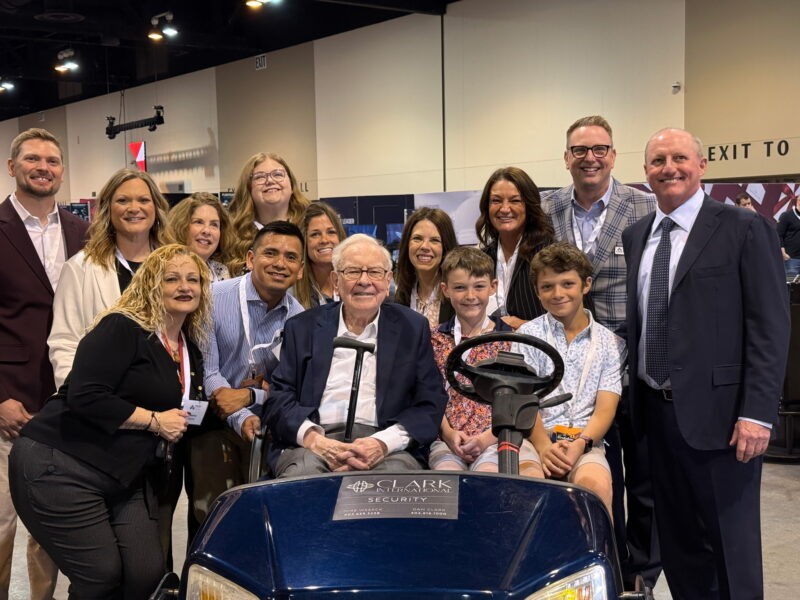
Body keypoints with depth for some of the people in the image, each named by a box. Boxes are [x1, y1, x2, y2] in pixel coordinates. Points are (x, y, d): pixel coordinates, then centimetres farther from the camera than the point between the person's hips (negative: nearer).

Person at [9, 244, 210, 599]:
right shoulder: (122, 329, -12)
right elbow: (85, 397, -22)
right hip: (61, 466, -7)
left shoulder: (190, 350, 12)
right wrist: (154, 420, -17)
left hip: (127, 477, 7)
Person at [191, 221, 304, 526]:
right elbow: (206, 373, -12)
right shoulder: (213, 298, -9)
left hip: (270, 430, 3)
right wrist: (242, 418, -25)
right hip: (214, 424, -3)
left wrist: (251, 396, -18)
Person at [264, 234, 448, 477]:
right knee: (301, 472, -33)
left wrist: (383, 443, -13)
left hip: (388, 445, 0)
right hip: (313, 444, 1)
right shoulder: (301, 327, 14)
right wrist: (314, 439, -14)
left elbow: (430, 404, 6)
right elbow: (279, 399, 7)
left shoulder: (412, 327, 12)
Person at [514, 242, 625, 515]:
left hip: (586, 443, 1)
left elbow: (604, 410, 5)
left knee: (596, 483, -33)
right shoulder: (528, 334, 11)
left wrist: (579, 445, -15)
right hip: (537, 439, 0)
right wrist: (544, 447, -16)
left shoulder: (611, 343, 13)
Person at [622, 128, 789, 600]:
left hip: (716, 413, -5)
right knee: (678, 542, 15)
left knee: (730, 544, 5)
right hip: (656, 411, 6)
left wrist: (758, 412, -16)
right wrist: (633, 396, 8)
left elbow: (770, 327, -11)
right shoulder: (635, 236, 11)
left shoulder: (745, 229, -6)